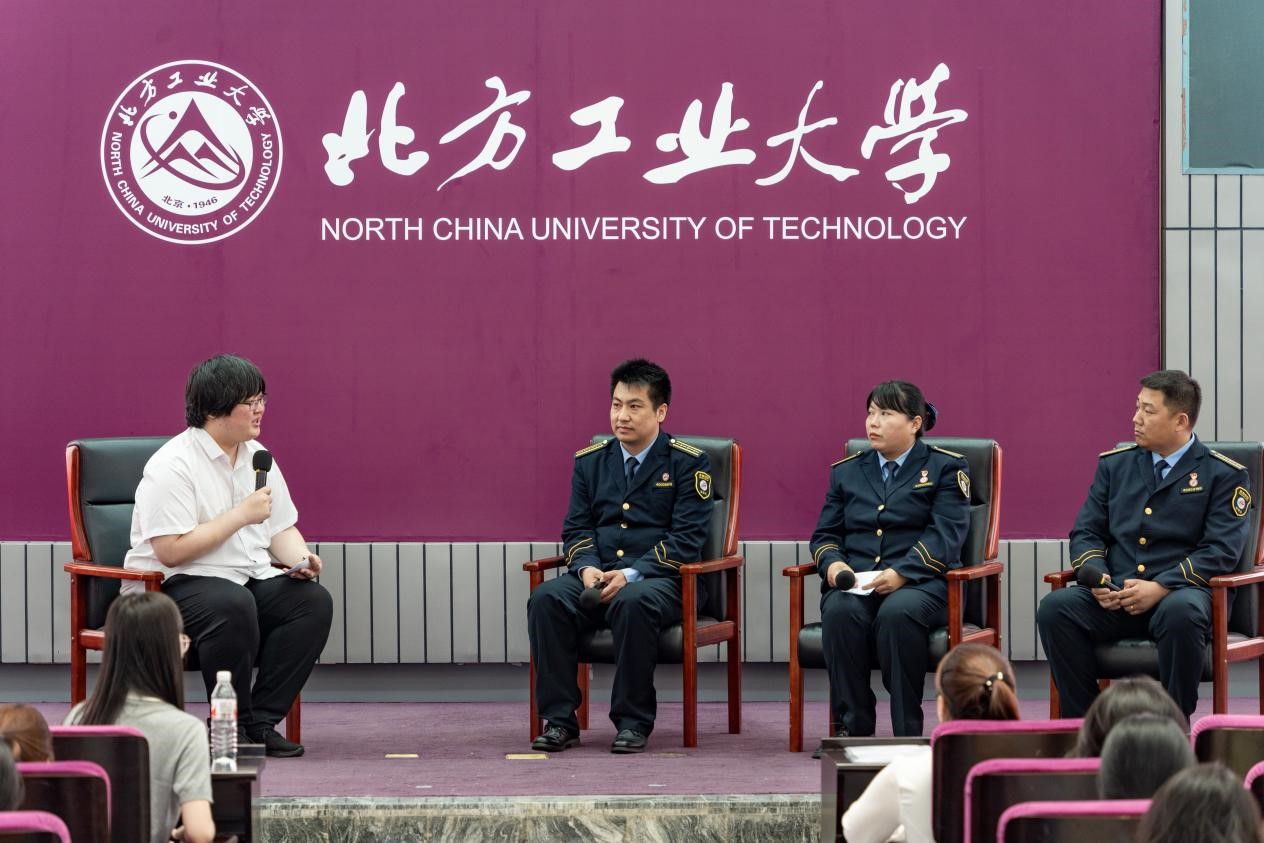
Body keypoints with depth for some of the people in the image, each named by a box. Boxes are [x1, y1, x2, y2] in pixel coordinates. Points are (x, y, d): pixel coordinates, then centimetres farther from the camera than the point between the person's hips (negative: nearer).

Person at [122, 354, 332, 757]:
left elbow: (282, 530, 17)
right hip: (172, 585, -7)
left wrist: (300, 558, -6)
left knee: (314, 599, -19)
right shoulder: (172, 466, -14)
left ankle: (261, 720, -15)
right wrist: (242, 515, -18)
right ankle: (233, 726, -22)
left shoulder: (258, 456, 12)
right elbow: (171, 551, -21)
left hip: (249, 580, 7)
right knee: (233, 604, -38)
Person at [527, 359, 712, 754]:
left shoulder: (688, 463, 1)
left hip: (659, 580, -4)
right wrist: (587, 568, -11)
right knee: (545, 599, -27)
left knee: (633, 603, -39)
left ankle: (633, 722, -26)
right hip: (596, 578, 4)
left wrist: (632, 574, -20)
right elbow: (576, 529, 12)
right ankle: (559, 719, -22)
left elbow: (686, 539, -7)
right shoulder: (590, 461, 15)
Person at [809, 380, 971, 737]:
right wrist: (832, 563, -7)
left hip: (919, 582, -3)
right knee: (840, 611, -33)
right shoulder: (846, 471, 22)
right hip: (855, 582, 3)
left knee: (898, 612, -38)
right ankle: (853, 729, -27)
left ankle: (907, 732, -30)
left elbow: (945, 535, -5)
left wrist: (901, 573, -20)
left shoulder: (945, 467, 8)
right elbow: (825, 534, 19)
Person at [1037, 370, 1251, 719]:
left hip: (1180, 591, -4)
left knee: (1181, 613, -40)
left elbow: (1220, 550, -5)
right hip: (1115, 596, 4)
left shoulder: (1223, 475, 5)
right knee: (1054, 608, -25)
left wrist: (1160, 588, -18)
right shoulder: (1115, 464, 17)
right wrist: (1097, 578, -8)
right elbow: (1085, 533, 15)